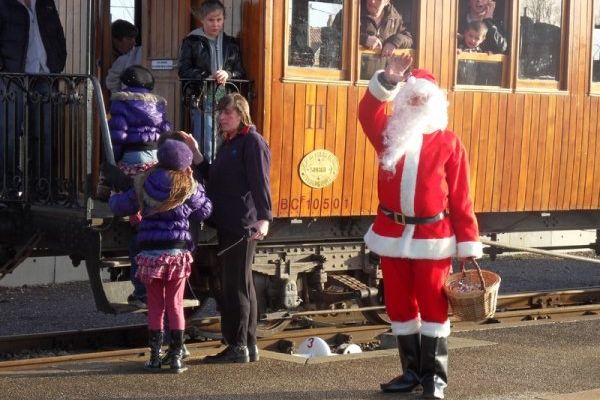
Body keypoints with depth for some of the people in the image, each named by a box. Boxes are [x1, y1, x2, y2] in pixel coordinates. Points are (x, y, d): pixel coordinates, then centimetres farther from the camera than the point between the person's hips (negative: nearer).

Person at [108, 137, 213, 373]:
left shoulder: (143, 185, 1)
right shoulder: (188, 187, -5)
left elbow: (119, 206, 9)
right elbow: (204, 211, 8)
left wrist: (114, 198, 32)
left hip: (151, 252, 1)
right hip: (178, 252, -1)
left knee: (155, 306, 9)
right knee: (175, 305, 6)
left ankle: (155, 357, 10)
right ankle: (176, 357, 5)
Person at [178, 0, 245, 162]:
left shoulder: (231, 44, 14)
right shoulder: (191, 42, 3)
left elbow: (241, 72, 12)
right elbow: (184, 71, -2)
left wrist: (228, 75, -9)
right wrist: (206, 78, -16)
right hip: (202, 101, -3)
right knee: (206, 152, -6)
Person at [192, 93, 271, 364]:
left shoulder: (252, 141, -9)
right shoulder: (228, 143, 19)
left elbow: (260, 182, -20)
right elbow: (214, 179, 24)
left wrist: (264, 218, -31)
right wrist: (196, 156, 12)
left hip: (243, 226, -10)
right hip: (227, 226, 10)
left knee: (236, 286, -6)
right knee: (241, 285, 13)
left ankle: (238, 347, 0)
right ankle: (248, 346, 20)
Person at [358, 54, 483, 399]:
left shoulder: (449, 143, -1)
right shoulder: (391, 135, 8)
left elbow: (460, 198, -2)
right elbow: (367, 112, -9)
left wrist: (468, 243, -5)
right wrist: (388, 81, -20)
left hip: (432, 237, -3)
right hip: (392, 235, 3)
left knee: (432, 305, 1)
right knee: (399, 306, 10)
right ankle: (412, 371, 22)